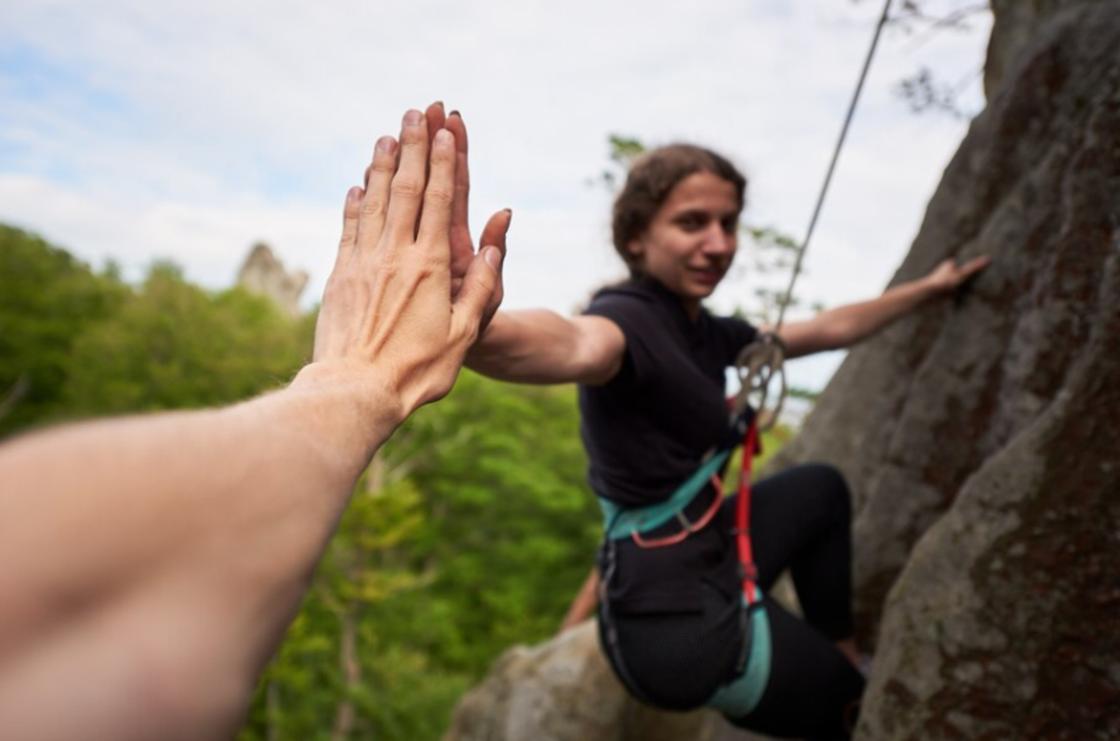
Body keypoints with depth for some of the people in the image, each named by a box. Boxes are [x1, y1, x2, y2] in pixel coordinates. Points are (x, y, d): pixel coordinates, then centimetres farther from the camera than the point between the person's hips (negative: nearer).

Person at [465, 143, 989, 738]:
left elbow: (829, 330, 20)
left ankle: (839, 657, 40)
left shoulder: (706, 333, 5)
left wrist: (927, 288, 31)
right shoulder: (628, 319, -25)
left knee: (821, 487, 29)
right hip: (684, 619, -9)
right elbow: (574, 345, -51)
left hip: (703, 559, 9)